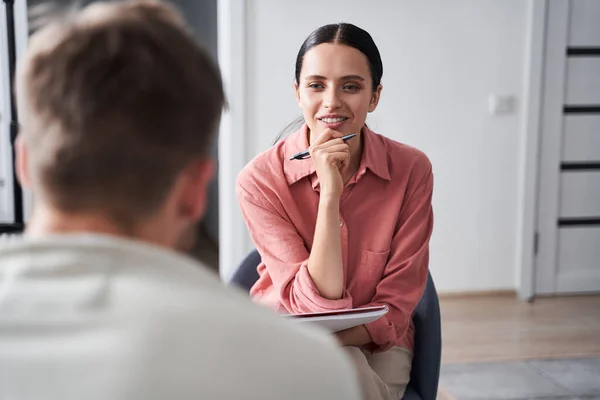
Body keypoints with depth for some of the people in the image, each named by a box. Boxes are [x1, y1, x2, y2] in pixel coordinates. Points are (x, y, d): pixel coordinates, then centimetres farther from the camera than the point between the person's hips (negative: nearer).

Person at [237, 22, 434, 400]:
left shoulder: (411, 169, -15)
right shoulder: (260, 178, -19)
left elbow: (396, 306, -11)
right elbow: (317, 306, -22)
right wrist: (329, 195, -32)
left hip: (375, 345, 2)